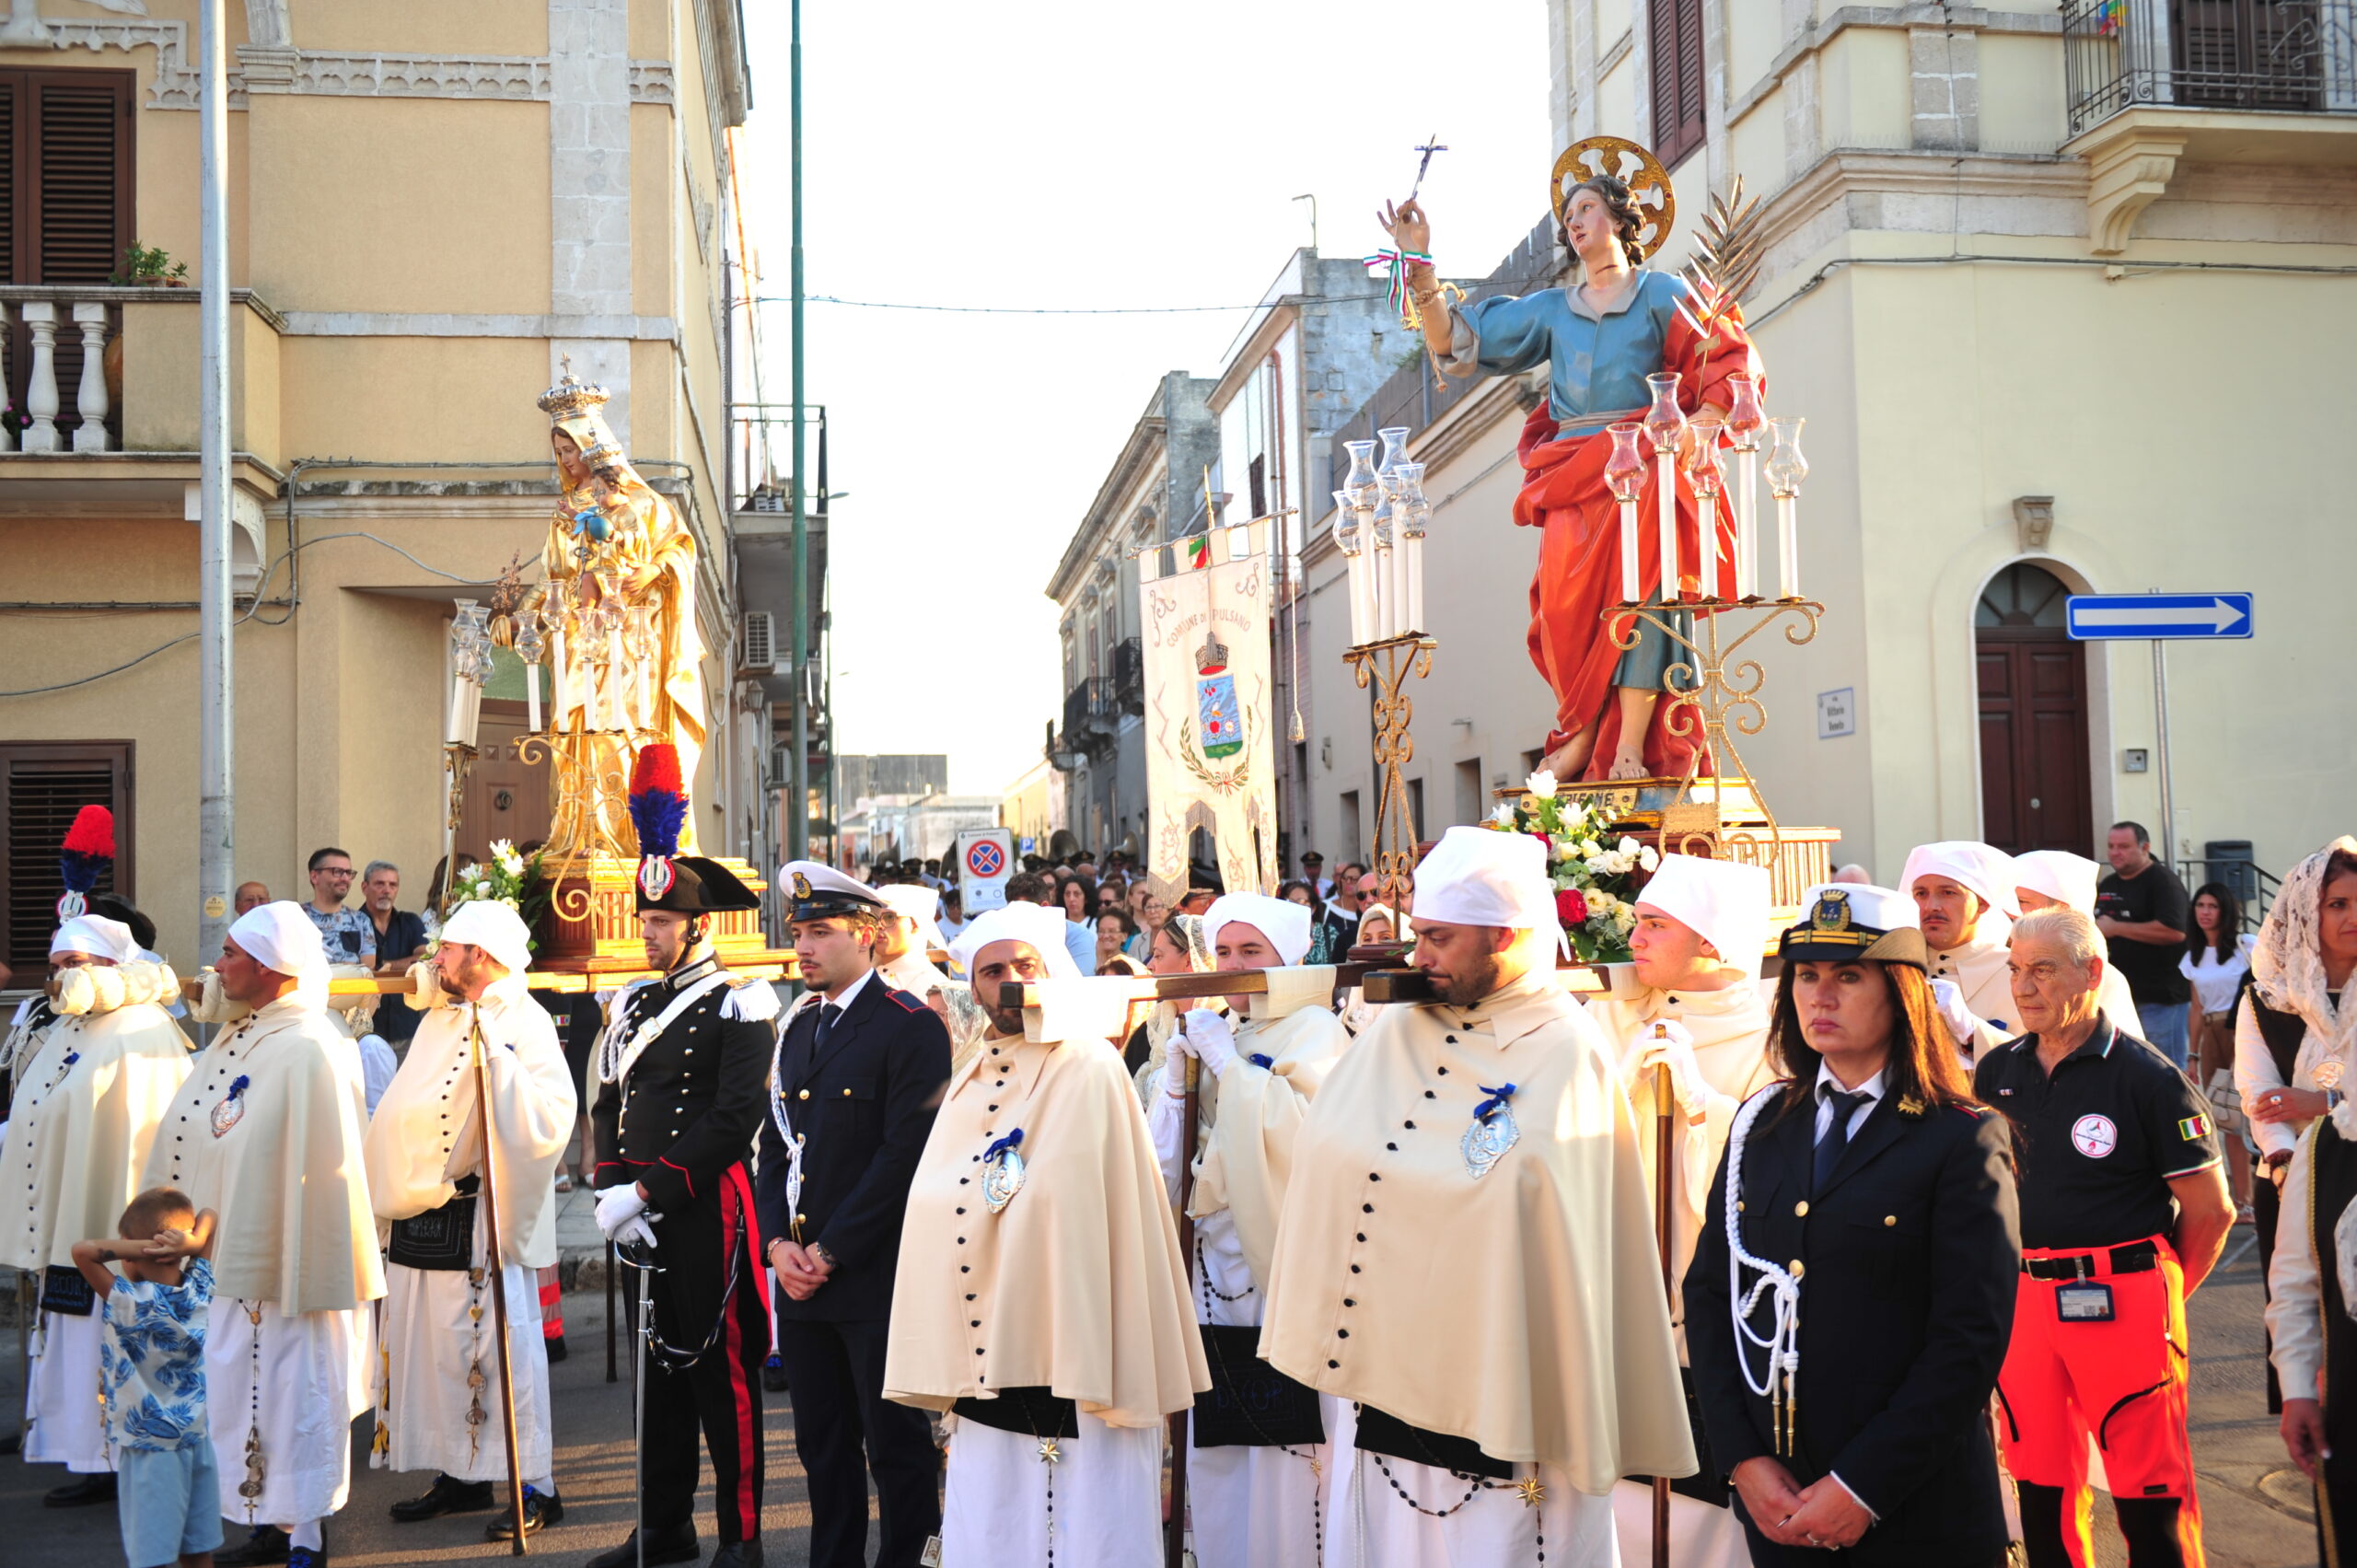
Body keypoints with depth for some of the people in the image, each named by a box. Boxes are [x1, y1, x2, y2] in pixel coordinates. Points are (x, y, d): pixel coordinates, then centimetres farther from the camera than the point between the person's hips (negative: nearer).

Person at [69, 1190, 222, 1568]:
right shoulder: (200, 1288, -3)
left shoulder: (131, 1303, -19)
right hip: (198, 1440, 6)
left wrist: (142, 1248, -20)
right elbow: (209, 1217, 8)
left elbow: (82, 1251, -23)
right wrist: (191, 1242, -12)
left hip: (151, 1448, -6)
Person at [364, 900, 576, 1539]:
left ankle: (534, 1487, 4)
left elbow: (555, 1114, -24)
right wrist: (392, 1188, 11)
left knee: (504, 1347, -5)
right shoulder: (440, 1020, 15)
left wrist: (497, 1059, -30)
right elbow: (405, 1112, 21)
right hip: (425, 1210, 8)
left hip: (484, 1217, -8)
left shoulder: (525, 1023, -11)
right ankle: (462, 1474, 25)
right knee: (437, 1343, 12)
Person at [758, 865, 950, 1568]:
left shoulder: (911, 1027, -10)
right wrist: (777, 1242, 0)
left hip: (876, 1276, -7)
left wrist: (830, 1252, -14)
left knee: (896, 1444, 3)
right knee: (823, 1446, 15)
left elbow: (907, 1154, -16)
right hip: (802, 1276, 7)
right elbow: (774, 1145, 15)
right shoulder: (798, 1028, 13)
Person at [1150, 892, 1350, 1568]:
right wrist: (1178, 1070, -4)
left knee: (1284, 1454, -5)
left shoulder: (1314, 1031, -4)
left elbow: (1298, 1131, -21)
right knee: (1216, 1454, 10)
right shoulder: (1215, 1032, 14)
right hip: (1217, 1260, 6)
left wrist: (1225, 1057, -14)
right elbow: (1169, 1153, 9)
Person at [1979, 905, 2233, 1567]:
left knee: (2150, 1490, 2)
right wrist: (2012, 1277, 10)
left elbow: (2210, 1212, -3)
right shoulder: (1997, 1072, 6)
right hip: (2022, 1302, 5)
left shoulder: (2147, 1078, -8)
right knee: (2040, 1483, 13)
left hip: (2123, 1307, -4)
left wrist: (2159, 1293, 5)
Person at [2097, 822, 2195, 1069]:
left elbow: (2174, 931, -22)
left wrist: (2116, 928, -16)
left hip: (2159, 997, -8)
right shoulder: (2107, 885, 16)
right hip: (2119, 994, 8)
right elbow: (2093, 928, 32)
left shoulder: (2163, 881, -8)